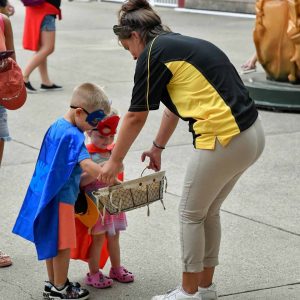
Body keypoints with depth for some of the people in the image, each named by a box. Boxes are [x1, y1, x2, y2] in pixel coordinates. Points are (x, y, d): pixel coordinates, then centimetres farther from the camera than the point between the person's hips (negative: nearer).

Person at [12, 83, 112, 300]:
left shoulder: (56, 126, 8)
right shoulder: (73, 136, -21)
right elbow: (87, 165, -33)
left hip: (46, 193, 9)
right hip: (61, 197, -9)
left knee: (52, 242, 19)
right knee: (63, 245, 4)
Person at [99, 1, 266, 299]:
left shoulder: (153, 53, -6)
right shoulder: (180, 44, 20)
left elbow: (136, 118, -1)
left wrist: (114, 162, 11)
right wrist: (158, 147, 42)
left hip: (223, 139, -8)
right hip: (251, 135, 9)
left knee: (191, 214, 10)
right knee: (208, 212, 22)